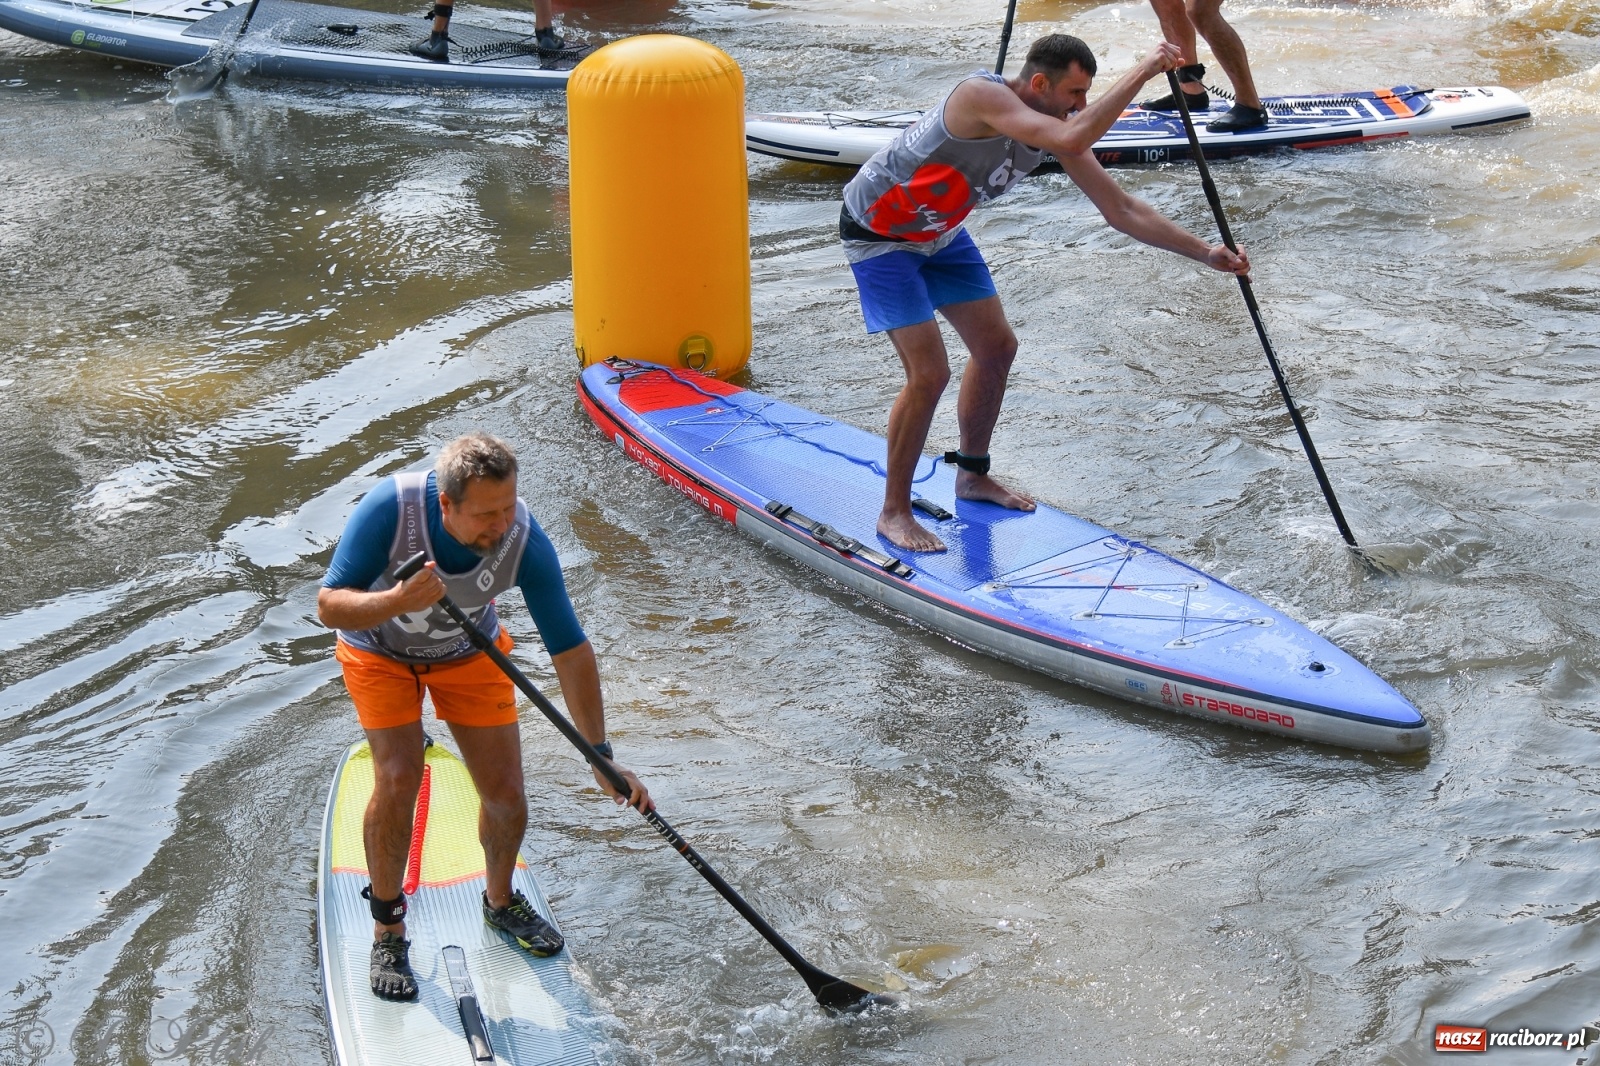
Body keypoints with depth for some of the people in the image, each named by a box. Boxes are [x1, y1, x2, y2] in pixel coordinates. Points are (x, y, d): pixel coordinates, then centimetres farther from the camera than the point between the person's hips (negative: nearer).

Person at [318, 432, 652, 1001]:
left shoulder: (525, 542, -31)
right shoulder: (391, 507, -36)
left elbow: (571, 651, -24)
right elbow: (329, 606, -30)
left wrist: (601, 757, -25)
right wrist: (399, 601, -50)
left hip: (470, 655, 2)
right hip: (380, 651, -2)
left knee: (506, 797, -3)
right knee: (398, 777, -19)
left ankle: (500, 901, 29)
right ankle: (387, 930, 2)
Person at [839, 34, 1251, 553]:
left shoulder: (1056, 125, -10)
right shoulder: (983, 96, -33)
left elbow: (1121, 209, -4)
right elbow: (1073, 140, -48)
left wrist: (1204, 252, -9)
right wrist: (1144, 70, -41)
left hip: (939, 233, 9)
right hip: (877, 233, -9)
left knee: (997, 346, 12)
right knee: (929, 373, -15)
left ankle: (972, 474, 33)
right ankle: (894, 512, 1)